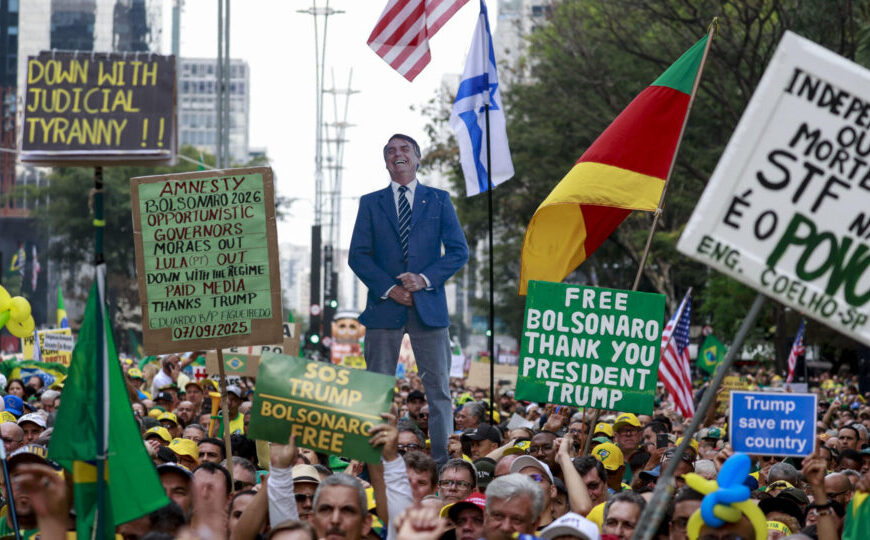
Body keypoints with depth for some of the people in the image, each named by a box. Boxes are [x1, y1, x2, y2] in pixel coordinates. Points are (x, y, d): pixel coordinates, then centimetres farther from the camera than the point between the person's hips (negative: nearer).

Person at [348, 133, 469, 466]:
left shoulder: (439, 200, 10)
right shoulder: (370, 203, 11)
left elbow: (459, 251, 4)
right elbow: (358, 255, 4)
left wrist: (426, 278, -11)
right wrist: (388, 288, -10)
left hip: (428, 307, 0)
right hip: (384, 307, 0)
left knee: (438, 386, -1)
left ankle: (442, 461, 3)